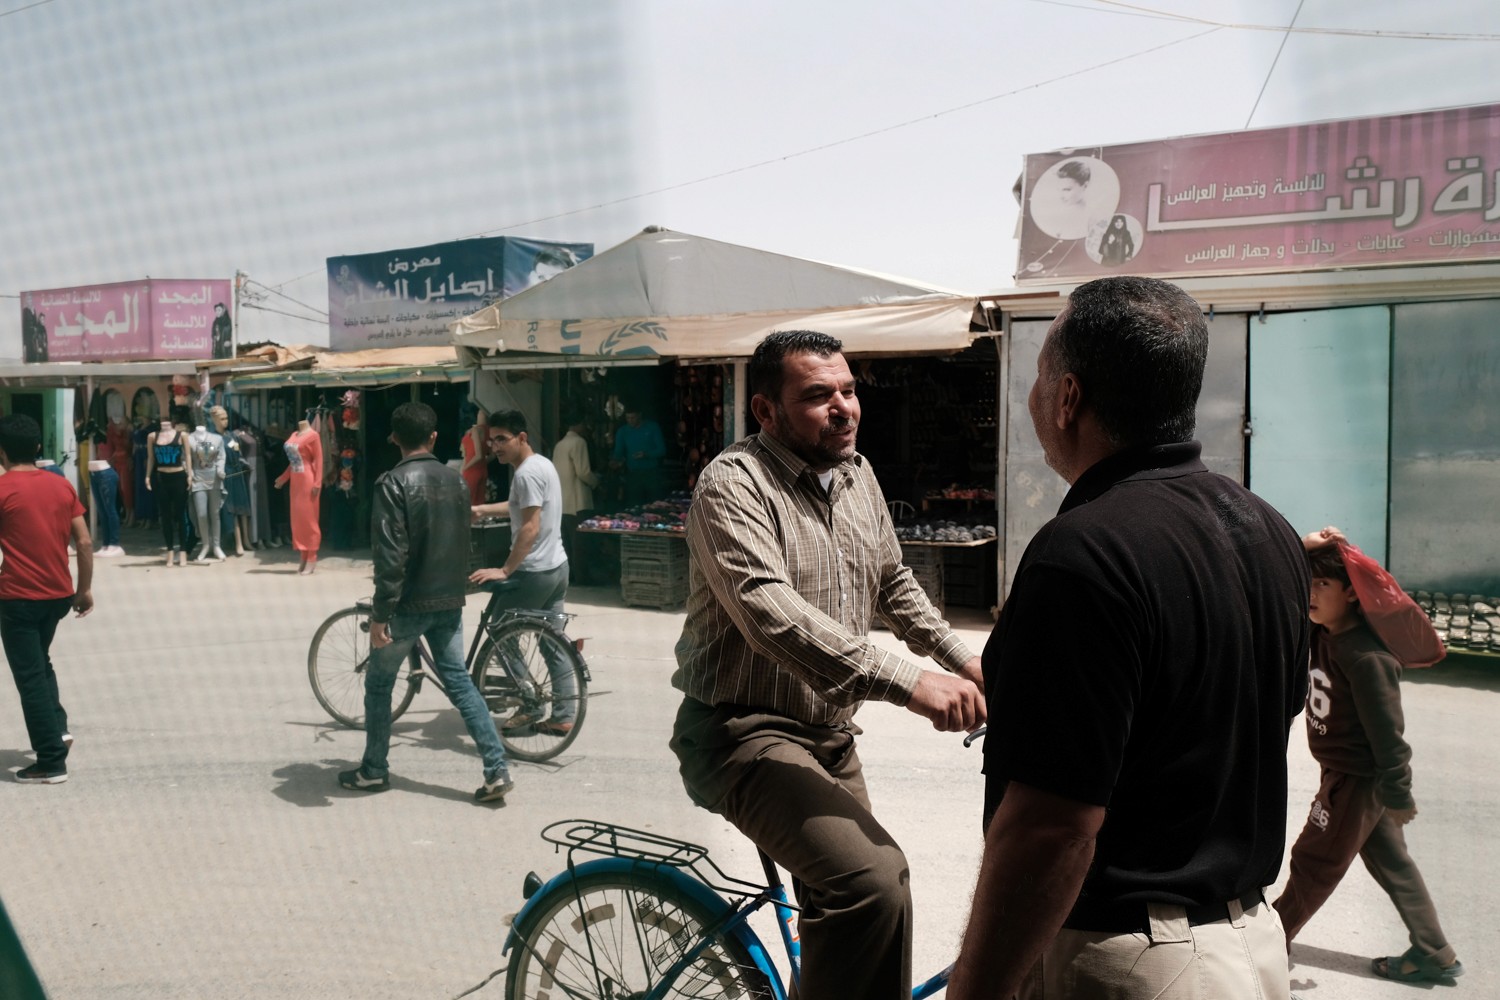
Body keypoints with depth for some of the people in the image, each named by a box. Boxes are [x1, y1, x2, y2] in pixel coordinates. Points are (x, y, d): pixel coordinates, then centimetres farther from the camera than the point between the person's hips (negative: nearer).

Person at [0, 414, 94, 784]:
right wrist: (84, 588, 13)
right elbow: (84, 542, 4)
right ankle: (58, 727, 18)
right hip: (59, 594, 5)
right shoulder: (62, 486, 3)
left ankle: (51, 762, 6)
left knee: (30, 676, 2)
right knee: (40, 663, 28)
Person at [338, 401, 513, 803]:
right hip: (449, 602, 5)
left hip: (409, 603, -5)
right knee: (458, 681, 9)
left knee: (378, 684, 13)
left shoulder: (393, 483, -13)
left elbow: (390, 554, -19)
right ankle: (497, 770, 1)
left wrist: (380, 613, -16)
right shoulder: (457, 481, 6)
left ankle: (374, 771, 24)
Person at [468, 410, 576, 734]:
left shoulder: (527, 472, -18)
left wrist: (504, 570, -22)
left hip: (534, 572, -9)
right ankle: (562, 716, 15)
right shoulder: (543, 463, 13)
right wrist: (481, 509, 25)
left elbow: (531, 528, -24)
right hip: (557, 566, 10)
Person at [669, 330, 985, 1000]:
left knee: (841, 908, 16)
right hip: (746, 735, -8)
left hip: (830, 737, 8)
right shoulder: (734, 484, -18)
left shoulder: (858, 475, 8)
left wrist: (961, 659, 11)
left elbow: (893, 585, 22)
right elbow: (770, 612, -33)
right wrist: (907, 682, -39)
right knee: (875, 880, -27)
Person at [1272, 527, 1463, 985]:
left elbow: (1387, 731, -24)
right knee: (1391, 861, 19)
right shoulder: (1323, 631, -4)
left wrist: (1398, 795, -17)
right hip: (1347, 775, 9)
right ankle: (1434, 955, 33)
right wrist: (1302, 549, -15)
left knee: (1313, 865, 6)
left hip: (1357, 780, -9)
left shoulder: (1365, 655, -28)